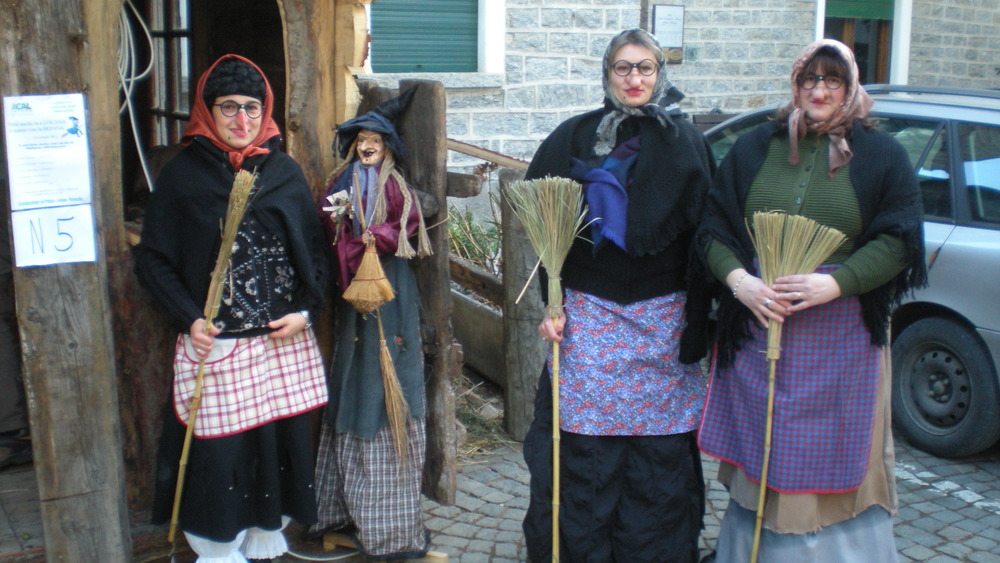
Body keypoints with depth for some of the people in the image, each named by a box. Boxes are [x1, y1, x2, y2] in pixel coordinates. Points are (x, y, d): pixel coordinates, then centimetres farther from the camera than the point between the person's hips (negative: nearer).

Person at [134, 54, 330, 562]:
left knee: (281, 443, 6)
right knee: (218, 450, -1)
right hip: (214, 344, -2)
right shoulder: (182, 175, 0)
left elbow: (316, 249, 11)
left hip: (285, 342, 3)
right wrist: (189, 318, -11)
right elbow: (152, 258, 0)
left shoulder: (285, 172, 8)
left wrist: (306, 309, -3)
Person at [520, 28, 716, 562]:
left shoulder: (686, 142, 3)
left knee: (659, 449, 5)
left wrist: (698, 323, -4)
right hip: (589, 313, 0)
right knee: (584, 446, 1)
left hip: (665, 318, 0)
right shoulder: (575, 137, 3)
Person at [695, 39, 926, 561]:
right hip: (755, 323, 2)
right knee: (761, 457, 11)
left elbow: (896, 240, -3)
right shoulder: (755, 148, 8)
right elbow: (712, 226, 5)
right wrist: (737, 278, -13)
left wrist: (835, 282, -17)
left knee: (835, 461, 4)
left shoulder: (881, 155, 3)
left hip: (841, 332, -2)